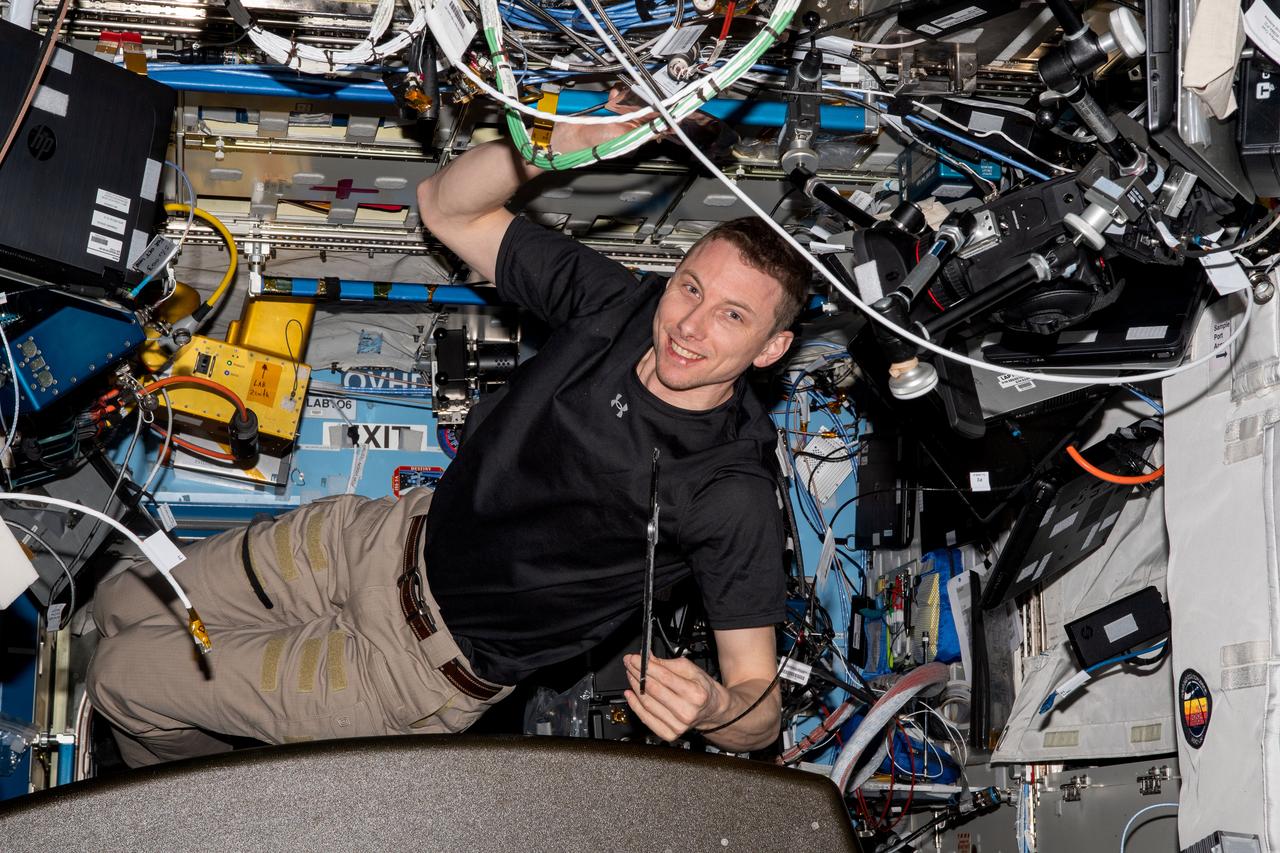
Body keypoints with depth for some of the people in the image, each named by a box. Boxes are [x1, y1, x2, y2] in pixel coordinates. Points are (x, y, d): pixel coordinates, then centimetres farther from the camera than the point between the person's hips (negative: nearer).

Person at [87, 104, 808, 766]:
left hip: (429, 664, -6)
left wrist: (714, 708, -48)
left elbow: (761, 719, -24)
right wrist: (543, 151, -21)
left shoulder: (733, 492, -27)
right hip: (396, 536, 6)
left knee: (120, 679, 3)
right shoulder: (619, 308, -11)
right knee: (122, 604, 17)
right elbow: (446, 206, -2)